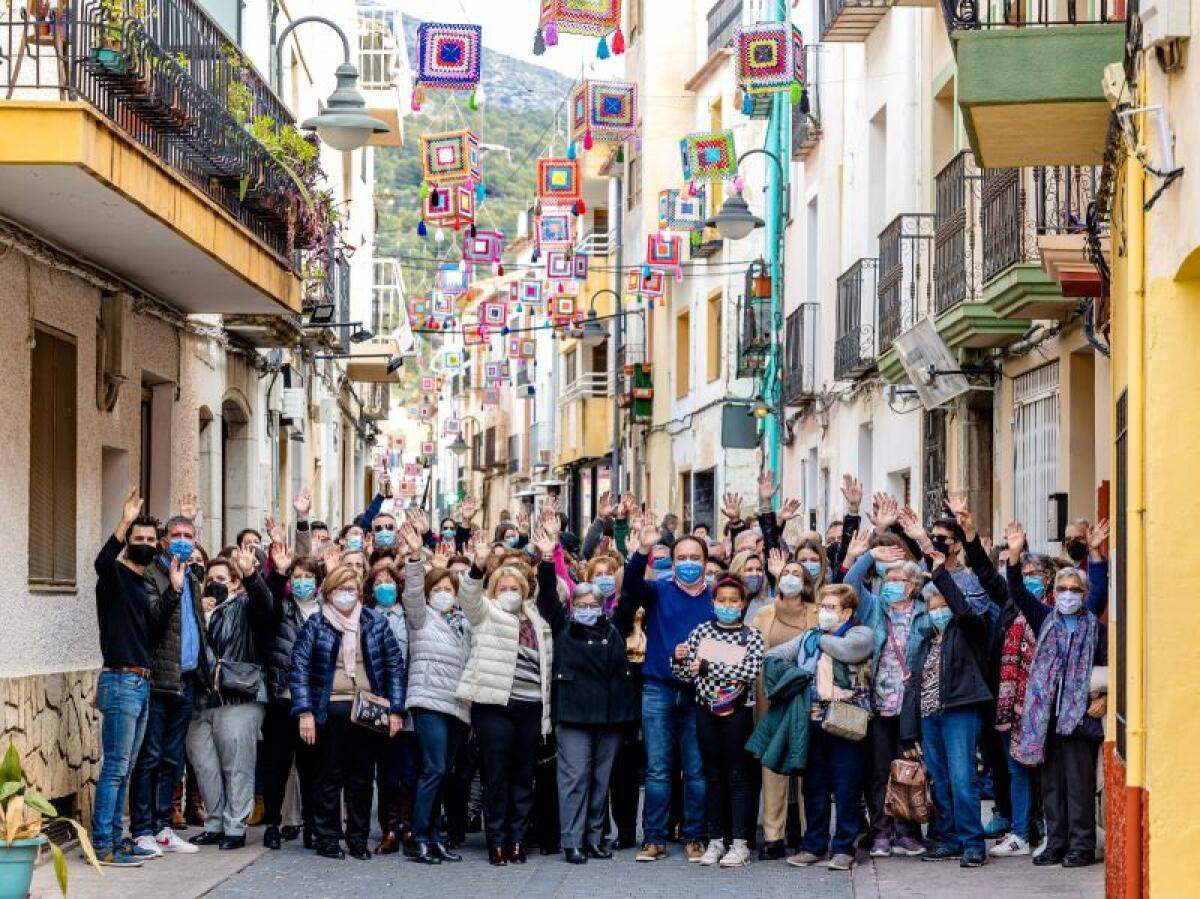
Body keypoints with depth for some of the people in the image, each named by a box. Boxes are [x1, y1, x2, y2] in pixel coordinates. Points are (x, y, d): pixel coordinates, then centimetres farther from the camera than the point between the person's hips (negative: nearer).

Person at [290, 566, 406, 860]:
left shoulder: (376, 623, 8)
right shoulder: (316, 625, 3)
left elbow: (394, 665, 8)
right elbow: (300, 667, -2)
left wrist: (395, 710, 0)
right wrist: (304, 712, -11)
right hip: (330, 711, -2)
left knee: (362, 778, 5)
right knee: (329, 777, 1)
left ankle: (358, 839, 14)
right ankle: (327, 839, 9)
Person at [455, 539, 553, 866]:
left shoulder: (535, 623, 18)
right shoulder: (485, 614, 6)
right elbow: (469, 595, -15)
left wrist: (546, 713, 15)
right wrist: (479, 566, -33)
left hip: (530, 708, 4)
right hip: (495, 705, -4)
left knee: (523, 775, 7)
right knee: (497, 775, -3)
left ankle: (517, 839, 12)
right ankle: (497, 841, 2)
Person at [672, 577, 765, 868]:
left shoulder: (751, 636, -1)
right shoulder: (701, 631, 6)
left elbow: (749, 673, -15)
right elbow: (685, 675, 6)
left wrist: (707, 666, -17)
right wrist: (679, 660, -15)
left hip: (738, 711, -3)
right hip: (707, 710, 3)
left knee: (739, 775, -1)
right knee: (713, 776, 8)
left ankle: (740, 843, 0)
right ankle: (716, 840, 13)